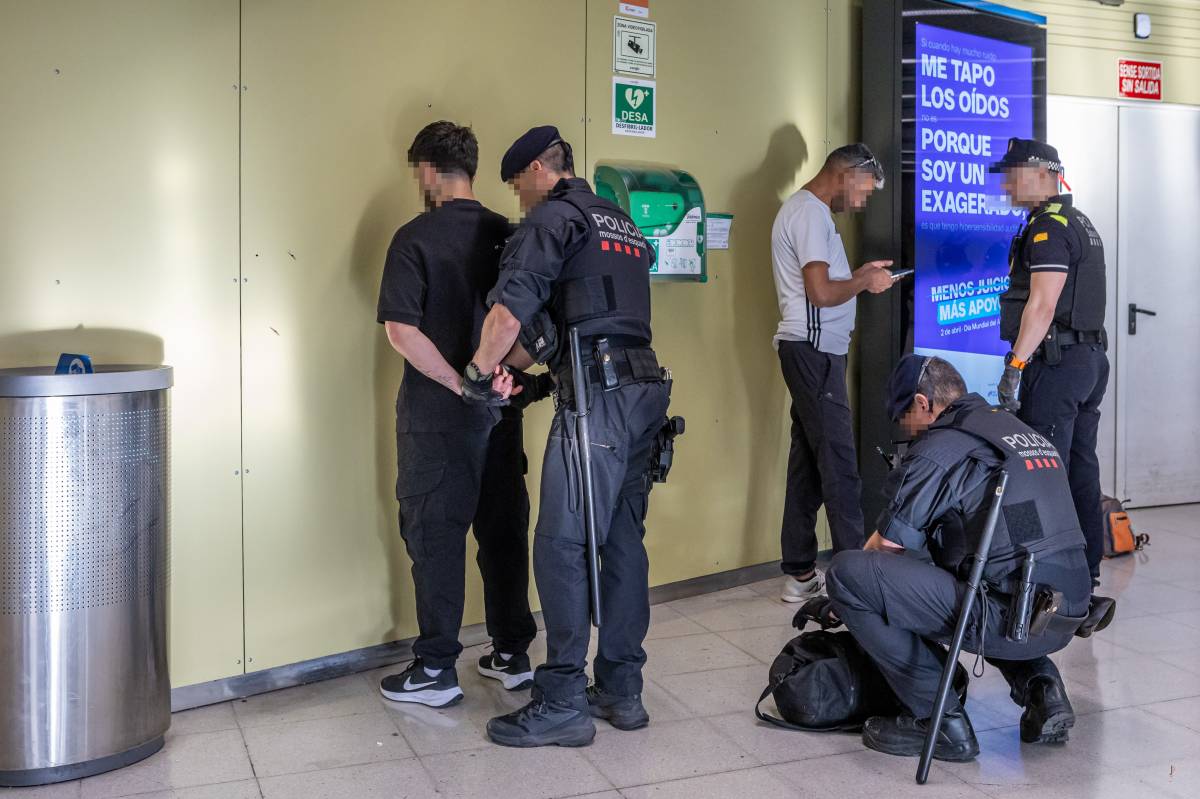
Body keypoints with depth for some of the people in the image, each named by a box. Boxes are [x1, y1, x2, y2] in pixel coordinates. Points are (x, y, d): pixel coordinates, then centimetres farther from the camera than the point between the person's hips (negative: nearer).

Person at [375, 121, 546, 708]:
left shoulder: (417, 237, -9)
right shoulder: (507, 234, 6)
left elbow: (401, 329, -18)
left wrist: (461, 385, -17)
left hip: (438, 412, -5)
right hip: (502, 409, 5)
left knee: (435, 535, 3)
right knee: (503, 528, 14)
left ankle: (436, 671, 10)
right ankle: (512, 654, 24)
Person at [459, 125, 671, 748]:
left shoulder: (551, 218, -2)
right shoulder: (623, 223, 25)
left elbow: (510, 310, -15)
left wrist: (480, 372, 1)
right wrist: (520, 362, 24)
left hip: (597, 396, -9)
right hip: (645, 391, 9)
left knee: (562, 545, -5)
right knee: (623, 540, 12)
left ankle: (562, 703, -2)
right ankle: (621, 690, 18)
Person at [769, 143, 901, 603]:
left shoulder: (804, 209, 20)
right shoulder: (811, 214, -13)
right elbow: (821, 292, -21)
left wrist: (858, 275, 11)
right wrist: (864, 283, -5)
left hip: (809, 350, 10)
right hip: (815, 350, -10)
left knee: (807, 462, 11)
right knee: (839, 463, -8)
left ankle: (800, 574, 16)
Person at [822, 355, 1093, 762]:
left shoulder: (938, 448, -5)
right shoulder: (1023, 430, 20)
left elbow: (887, 547, -2)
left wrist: (844, 597, 21)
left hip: (1010, 618, -9)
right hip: (1067, 619, 9)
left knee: (846, 572, -8)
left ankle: (939, 720, -1)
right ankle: (1041, 686, 17)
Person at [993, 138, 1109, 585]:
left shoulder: (1048, 228, -12)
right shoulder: (1082, 224, 19)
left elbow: (1043, 304, -21)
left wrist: (1015, 366, -21)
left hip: (1057, 362, -10)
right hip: (1091, 358, 10)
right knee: (1082, 468, 13)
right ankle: (1087, 570, 20)